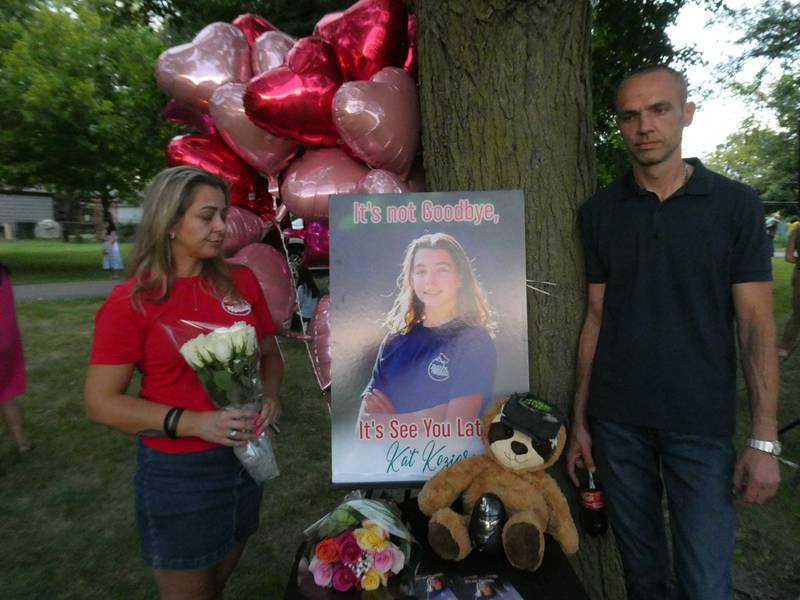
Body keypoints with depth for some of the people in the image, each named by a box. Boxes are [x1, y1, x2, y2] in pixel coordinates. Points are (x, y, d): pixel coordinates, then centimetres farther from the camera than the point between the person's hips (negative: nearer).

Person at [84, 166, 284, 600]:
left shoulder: (242, 282, -2)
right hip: (177, 471, -4)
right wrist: (194, 423, -24)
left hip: (246, 458, 4)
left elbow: (269, 353, 10)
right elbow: (101, 402, -13)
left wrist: (269, 395, -11)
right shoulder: (132, 301, -14)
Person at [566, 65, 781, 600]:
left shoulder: (736, 205, -2)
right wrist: (579, 419, 3)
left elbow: (756, 325, -3)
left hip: (702, 425, -1)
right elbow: (596, 318, 4)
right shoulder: (599, 211, 2)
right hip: (617, 420, 2)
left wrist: (764, 439, -9)